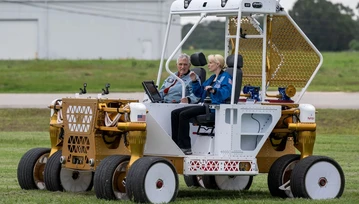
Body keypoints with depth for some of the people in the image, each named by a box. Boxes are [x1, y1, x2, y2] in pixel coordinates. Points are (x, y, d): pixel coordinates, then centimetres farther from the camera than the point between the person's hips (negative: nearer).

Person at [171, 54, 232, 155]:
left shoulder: (225, 77, -2)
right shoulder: (212, 78, 26)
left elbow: (226, 93, -21)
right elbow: (199, 93, 29)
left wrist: (214, 90, -37)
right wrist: (194, 81, 15)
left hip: (214, 108, -10)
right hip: (205, 106, 10)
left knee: (184, 114, -25)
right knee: (175, 113, 0)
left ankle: (185, 147, -24)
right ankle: (176, 144, -6)